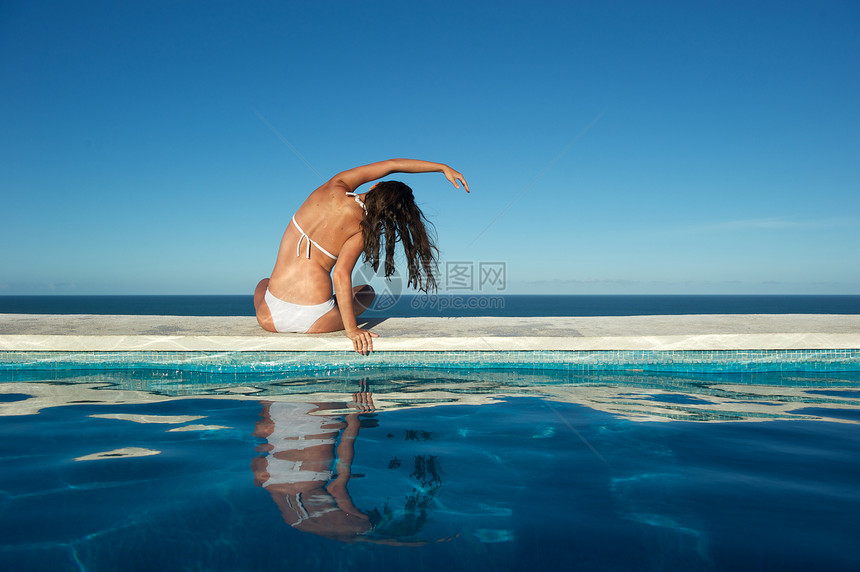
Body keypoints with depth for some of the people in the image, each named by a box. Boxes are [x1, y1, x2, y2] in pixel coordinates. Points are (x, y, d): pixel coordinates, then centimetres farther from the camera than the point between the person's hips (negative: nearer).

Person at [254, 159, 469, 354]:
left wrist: (442, 167, 13)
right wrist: (351, 329, -18)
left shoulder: (335, 188, 1)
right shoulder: (361, 231, -7)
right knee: (366, 291, 29)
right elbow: (341, 275, -21)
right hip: (313, 322, -2)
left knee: (263, 283, 41)